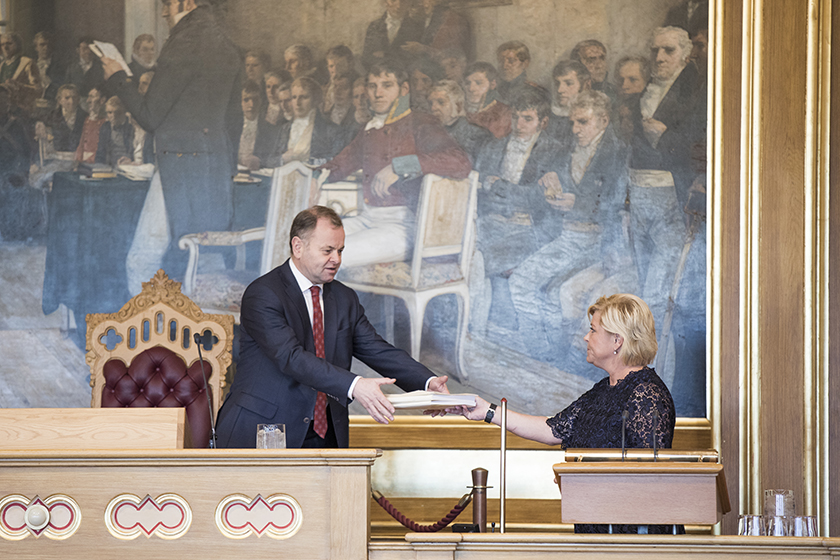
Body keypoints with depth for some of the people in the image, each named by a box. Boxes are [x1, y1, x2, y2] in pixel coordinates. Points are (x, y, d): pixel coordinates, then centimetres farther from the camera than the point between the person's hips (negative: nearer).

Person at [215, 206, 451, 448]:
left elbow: (378, 351, 10)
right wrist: (354, 387, -33)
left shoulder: (344, 298, 15)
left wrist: (428, 382, -9)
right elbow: (291, 357, -21)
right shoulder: (262, 294, -9)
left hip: (324, 436, 6)